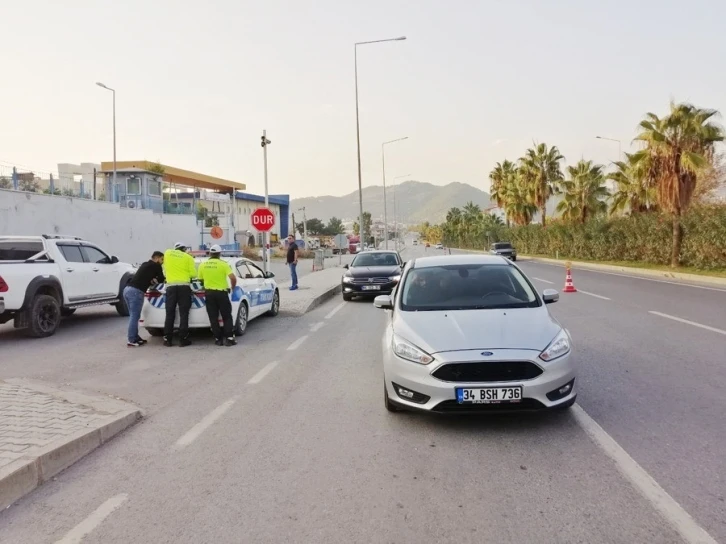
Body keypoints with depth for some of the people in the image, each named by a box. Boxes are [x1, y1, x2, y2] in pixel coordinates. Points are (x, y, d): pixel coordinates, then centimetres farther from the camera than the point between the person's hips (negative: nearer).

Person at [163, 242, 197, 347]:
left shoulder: (167, 253, 12)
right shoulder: (188, 257, 5)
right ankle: (183, 339, 0)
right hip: (184, 286, -2)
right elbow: (193, 273, 1)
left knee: (170, 313, 6)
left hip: (171, 286, 2)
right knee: (183, 314, 1)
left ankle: (167, 339, 7)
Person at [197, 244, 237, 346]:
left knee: (213, 318, 8)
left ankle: (218, 339, 7)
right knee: (227, 316, 6)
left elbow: (200, 280, 9)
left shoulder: (202, 265, 4)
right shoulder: (223, 264, -8)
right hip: (221, 292, -3)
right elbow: (233, 278, -16)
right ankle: (229, 338, -1)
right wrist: (232, 287, 2)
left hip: (209, 293, 3)